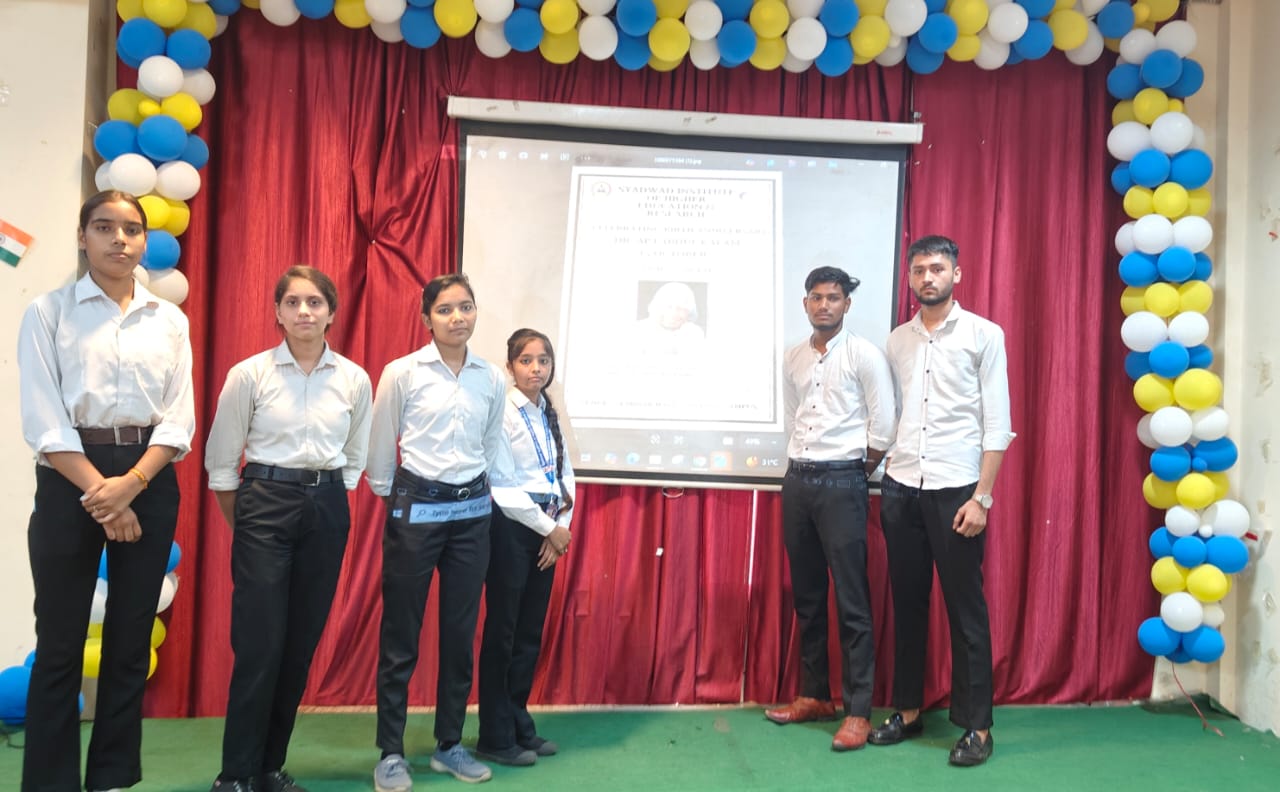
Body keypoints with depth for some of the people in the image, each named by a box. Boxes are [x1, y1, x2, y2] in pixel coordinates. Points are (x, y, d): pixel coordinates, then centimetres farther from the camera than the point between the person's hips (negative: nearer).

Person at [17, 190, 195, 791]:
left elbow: (179, 418, 2)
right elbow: (43, 420, -7)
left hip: (150, 480, 3)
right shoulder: (49, 312, 0)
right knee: (60, 641, 2)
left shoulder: (170, 320, 8)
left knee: (131, 639, 9)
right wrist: (99, 491, -14)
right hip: (70, 478, -2)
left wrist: (130, 484, -12)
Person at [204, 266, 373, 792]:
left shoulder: (355, 379, 2)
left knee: (301, 643, 9)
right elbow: (221, 460, 2)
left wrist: (325, 500, 11)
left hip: (327, 511, 3)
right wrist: (243, 525, 7)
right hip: (265, 503, -3)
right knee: (260, 645, -4)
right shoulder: (249, 373, -4)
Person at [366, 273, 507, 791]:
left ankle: (449, 745, 25)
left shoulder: (493, 380, 4)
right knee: (400, 635, 4)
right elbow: (381, 448, 2)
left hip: (472, 512, 4)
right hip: (416, 509, -3)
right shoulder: (401, 373, -6)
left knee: (461, 632, 10)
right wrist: (393, 500, 9)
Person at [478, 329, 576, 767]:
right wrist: (549, 527, -11)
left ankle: (519, 725, 26)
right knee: (502, 630, 1)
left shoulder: (550, 415, 11)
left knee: (531, 632, 13)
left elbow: (564, 474, 11)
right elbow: (501, 486, -16)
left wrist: (562, 527, -2)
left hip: (547, 530, 7)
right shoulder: (503, 413, -11)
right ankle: (495, 737, 13)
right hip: (511, 528, -7)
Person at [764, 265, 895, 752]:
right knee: (807, 595, 12)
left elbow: (883, 427, -6)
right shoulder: (793, 359, 11)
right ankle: (814, 696, 24)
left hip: (841, 483, -6)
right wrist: (802, 464, 13)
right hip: (797, 480, 6)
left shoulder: (864, 355, -5)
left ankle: (858, 712, 3)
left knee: (851, 601, -4)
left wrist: (857, 474, 3)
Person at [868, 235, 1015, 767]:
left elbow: (997, 425, -6)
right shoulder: (897, 340, 11)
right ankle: (907, 711, 24)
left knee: (965, 608, 2)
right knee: (907, 603, 11)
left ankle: (977, 727, 14)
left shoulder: (983, 335, -2)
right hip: (901, 489, 4)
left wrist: (981, 497, -12)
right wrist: (887, 478, 4)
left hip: (955, 489, -4)